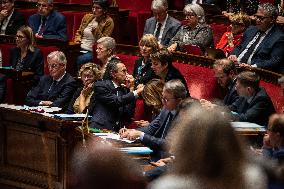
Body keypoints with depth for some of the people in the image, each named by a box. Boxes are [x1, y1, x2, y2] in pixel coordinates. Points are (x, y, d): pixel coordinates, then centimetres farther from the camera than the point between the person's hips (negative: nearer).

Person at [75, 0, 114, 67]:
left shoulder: (108, 22, -4)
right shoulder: (87, 17, 11)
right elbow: (79, 32, 22)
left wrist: (95, 29, -19)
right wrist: (78, 39, 1)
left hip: (92, 52, -5)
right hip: (81, 49, 5)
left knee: (78, 60, -32)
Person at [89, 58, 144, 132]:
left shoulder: (124, 89, 15)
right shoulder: (100, 85, -2)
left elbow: (130, 113, 6)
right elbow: (116, 101, -16)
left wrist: (131, 89, 5)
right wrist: (135, 93, -13)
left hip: (118, 130, 6)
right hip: (101, 128, -6)